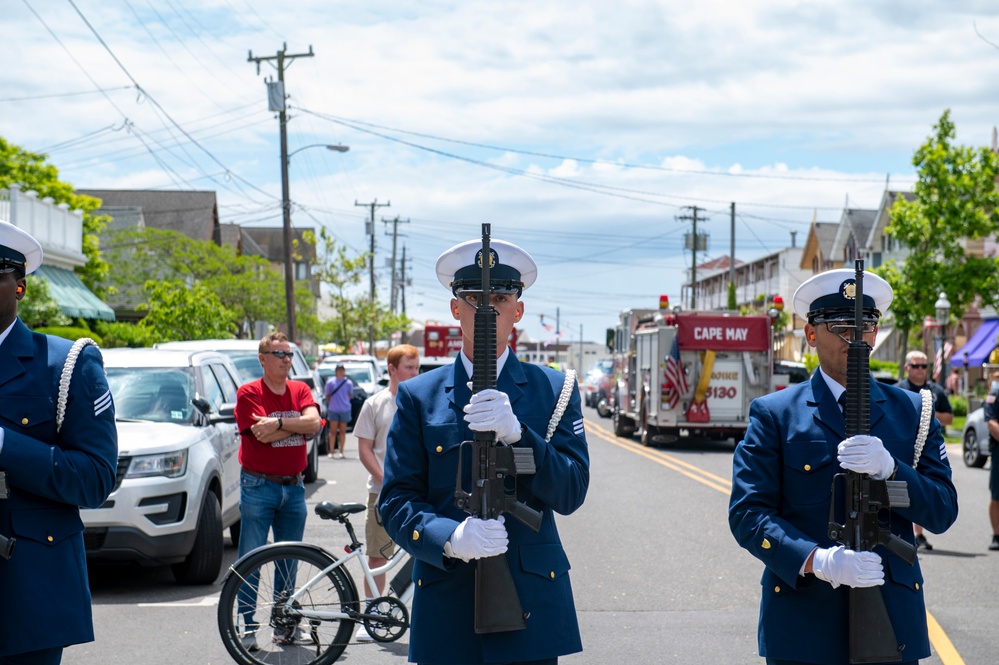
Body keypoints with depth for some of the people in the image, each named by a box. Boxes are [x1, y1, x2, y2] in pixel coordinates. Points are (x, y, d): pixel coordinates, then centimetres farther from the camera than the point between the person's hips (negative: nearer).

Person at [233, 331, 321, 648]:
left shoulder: (300, 390, 9)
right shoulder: (249, 393, -5)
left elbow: (314, 421, -10)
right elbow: (263, 435, -18)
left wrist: (278, 423, -18)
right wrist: (298, 426, -10)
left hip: (294, 487, 5)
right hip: (259, 487, -5)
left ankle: (284, 625, 21)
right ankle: (247, 628, 2)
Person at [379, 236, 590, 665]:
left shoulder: (555, 389, 7)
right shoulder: (418, 396, 6)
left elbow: (571, 494, -2)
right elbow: (396, 501, 0)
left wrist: (517, 433, -18)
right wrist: (450, 539, -19)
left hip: (532, 602, 0)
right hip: (446, 608, 0)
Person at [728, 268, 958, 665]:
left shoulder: (912, 411, 10)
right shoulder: (773, 414, 3)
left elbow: (943, 513, 3)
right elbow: (746, 513, -6)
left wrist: (889, 469, -15)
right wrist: (817, 561, -21)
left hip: (892, 619, 2)